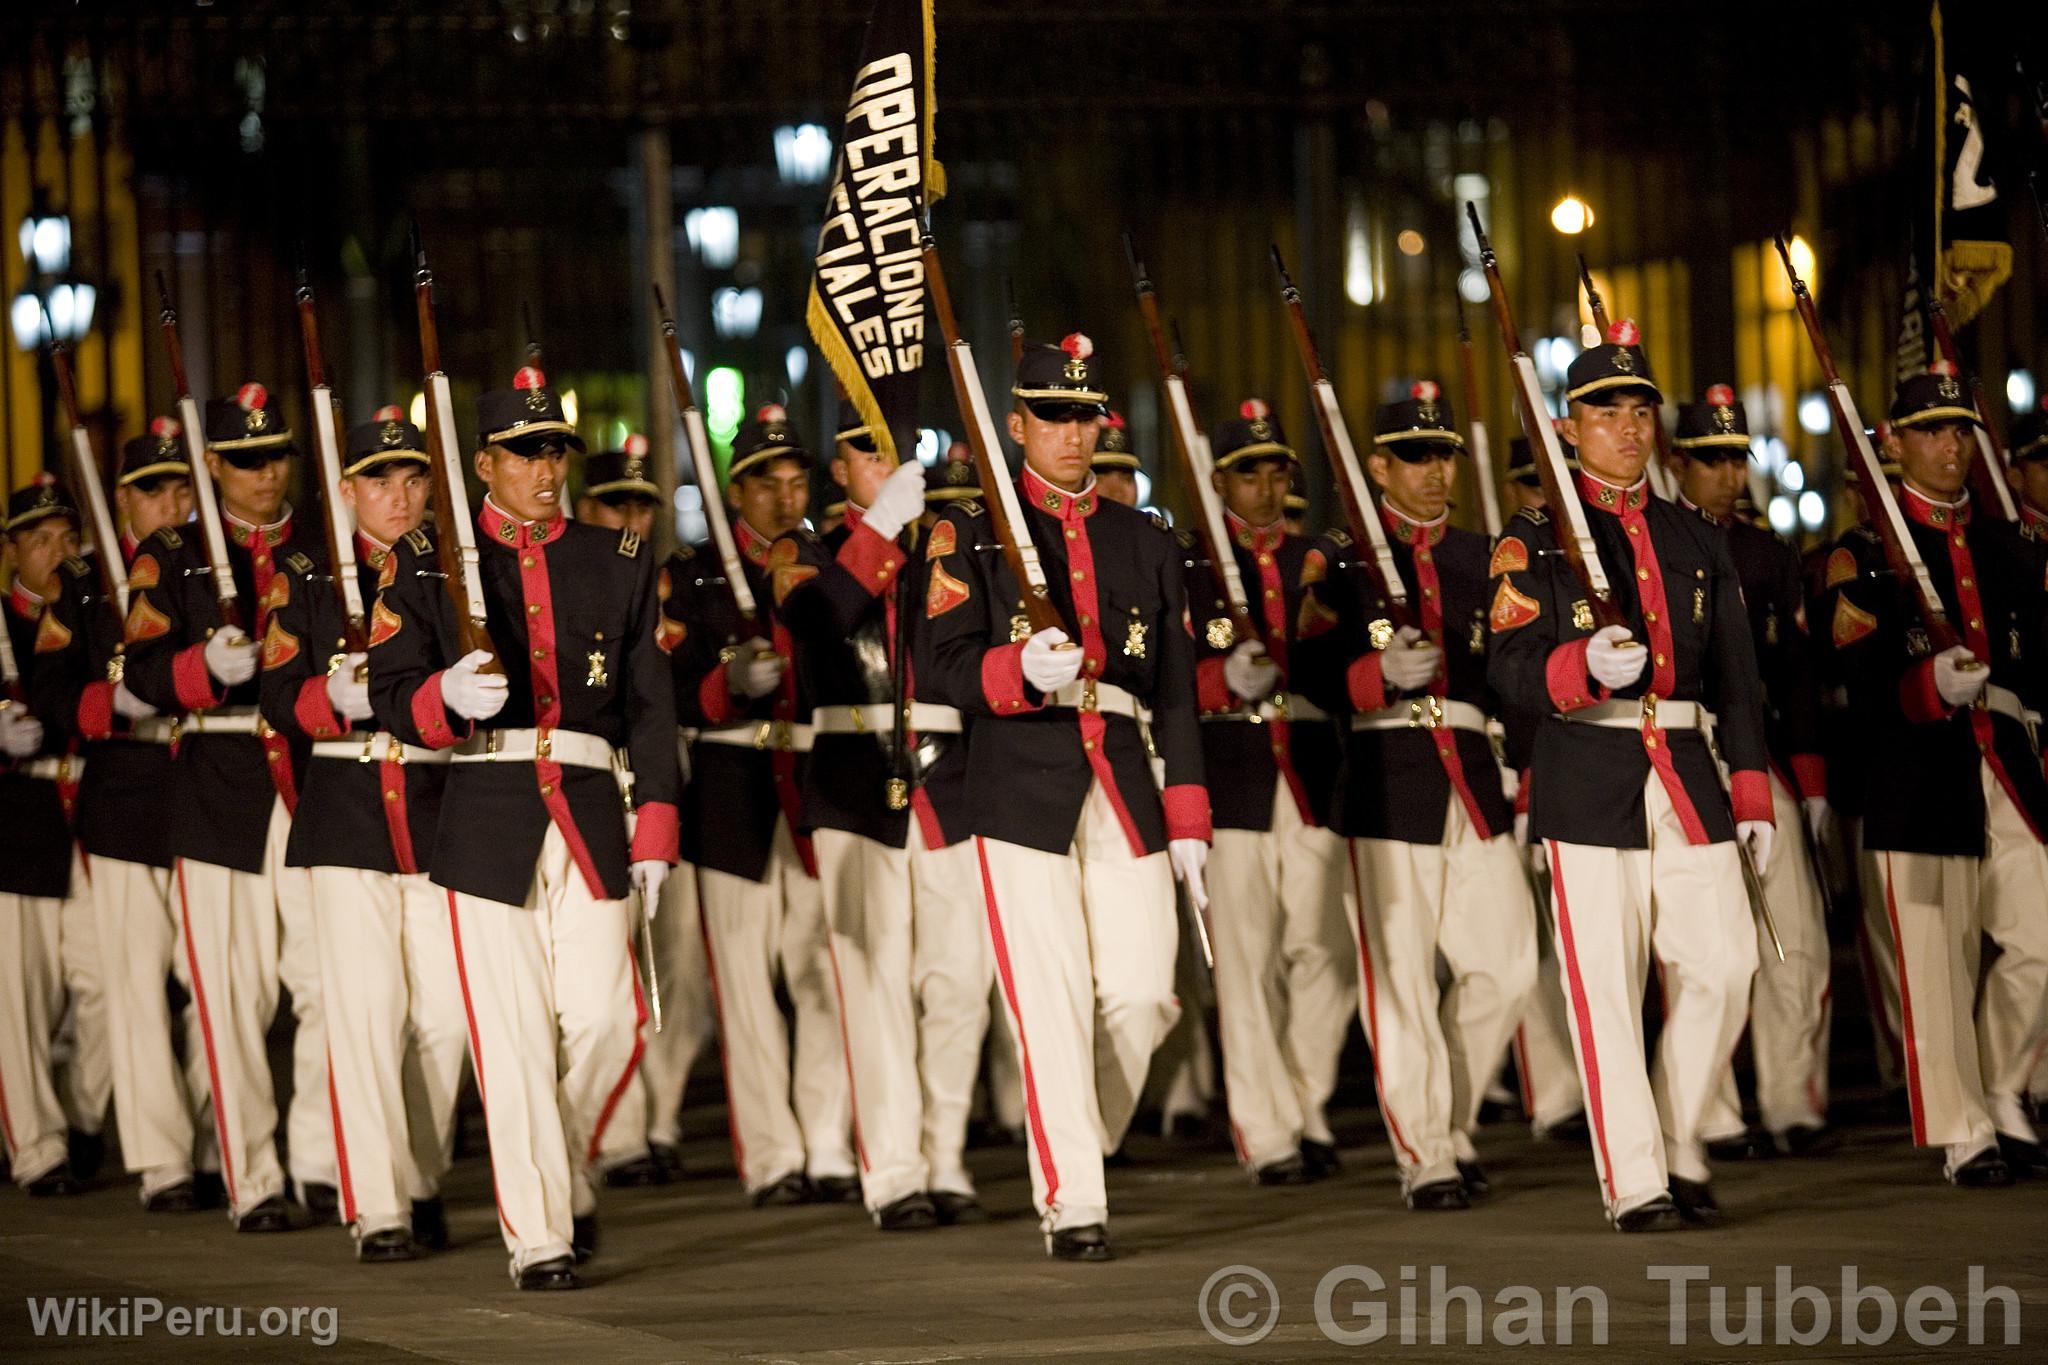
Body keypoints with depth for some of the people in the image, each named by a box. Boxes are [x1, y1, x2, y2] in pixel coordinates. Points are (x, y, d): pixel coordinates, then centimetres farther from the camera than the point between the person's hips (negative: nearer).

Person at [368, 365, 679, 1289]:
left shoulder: (618, 562, 12)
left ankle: (567, 1175, 23)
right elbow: (392, 690, 1)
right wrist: (450, 699, -22)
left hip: (591, 810, 2)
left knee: (605, 1019, -5)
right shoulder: (430, 563, 6)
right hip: (487, 819, -2)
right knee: (512, 1033, -4)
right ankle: (536, 1233, 2)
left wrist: (654, 827, 3)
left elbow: (649, 702, 11)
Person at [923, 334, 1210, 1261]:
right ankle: (1072, 1203, -2)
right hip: (1020, 789, -3)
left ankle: (1082, 1142, 21)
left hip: (1125, 788, 3)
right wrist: (1023, 672, -25)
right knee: (1052, 1001, -6)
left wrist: (1188, 822, 7)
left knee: (1143, 991, -3)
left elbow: (1175, 692, 14)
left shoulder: (1146, 544, 14)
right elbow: (947, 667, -5)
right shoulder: (972, 532, 4)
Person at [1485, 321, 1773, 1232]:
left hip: (1687, 778, 4)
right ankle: (1632, 1182, 2)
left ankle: (1678, 1139, 18)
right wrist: (1584, 666, -27)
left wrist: (1751, 796, 10)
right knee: (1605, 985, -4)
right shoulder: (1535, 541, 3)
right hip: (1587, 780, -4)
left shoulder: (1696, 543, 15)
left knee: (1721, 966, -3)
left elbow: (1736, 679, 16)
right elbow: (1510, 668, -6)